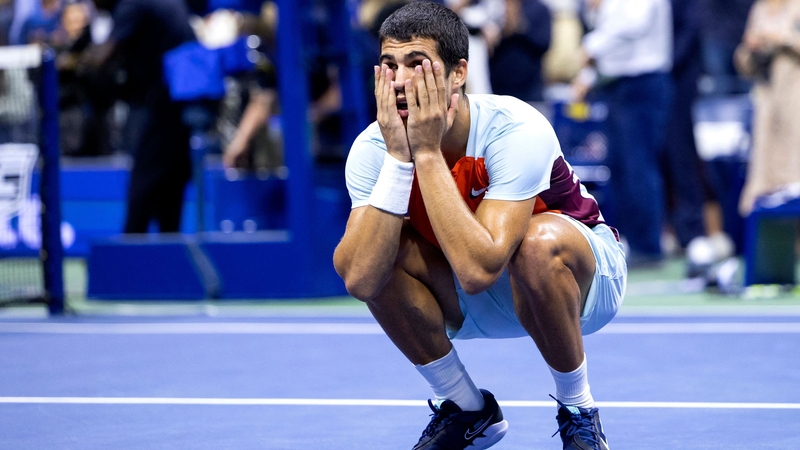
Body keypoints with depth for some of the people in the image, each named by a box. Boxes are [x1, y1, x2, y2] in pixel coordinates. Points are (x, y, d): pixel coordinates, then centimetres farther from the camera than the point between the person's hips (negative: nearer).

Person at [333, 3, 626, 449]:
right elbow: (361, 279, -33)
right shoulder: (373, 148, -19)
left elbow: (478, 270, -42)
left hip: (582, 275, -4)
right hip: (471, 300, 4)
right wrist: (398, 157, -37)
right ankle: (468, 409, -1)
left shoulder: (517, 130, -31)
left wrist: (428, 152, -39)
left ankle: (579, 410, -12)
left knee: (539, 242, -38)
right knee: (358, 254, -21)